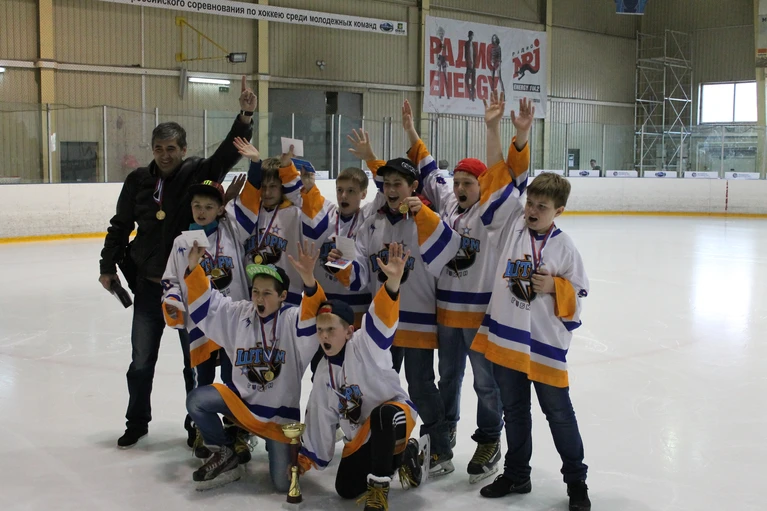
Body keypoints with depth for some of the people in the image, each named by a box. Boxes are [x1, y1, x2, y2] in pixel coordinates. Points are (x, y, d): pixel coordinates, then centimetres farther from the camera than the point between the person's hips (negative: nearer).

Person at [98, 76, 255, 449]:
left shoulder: (197, 173, -9)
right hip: (149, 283, 2)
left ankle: (197, 424, 27)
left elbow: (229, 153, -24)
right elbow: (120, 226, 8)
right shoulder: (138, 181, -2)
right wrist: (109, 266, 10)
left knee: (195, 360, 10)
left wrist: (245, 118, -39)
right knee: (141, 361, 13)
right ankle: (137, 422, 33)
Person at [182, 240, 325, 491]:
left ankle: (277, 444, 32)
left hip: (280, 411, -3)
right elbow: (204, 304, -1)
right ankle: (225, 454, 3)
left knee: (283, 483, -5)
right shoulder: (239, 314, -3)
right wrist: (194, 269, -18)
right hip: (241, 398, 3)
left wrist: (309, 282, -55)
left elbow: (315, 320, -37)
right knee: (197, 400, -21)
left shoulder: (293, 319, -16)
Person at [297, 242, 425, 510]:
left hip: (395, 413, -8)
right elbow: (320, 417, 10)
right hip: (360, 433, 8)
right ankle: (401, 455, 21)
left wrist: (392, 281, -61)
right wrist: (307, 459, 13)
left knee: (382, 415, -41)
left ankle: (379, 485, -24)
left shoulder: (365, 345, -20)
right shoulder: (324, 371, 1)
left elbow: (381, 319, -42)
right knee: (346, 489, 0)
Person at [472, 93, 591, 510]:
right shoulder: (511, 225, -1)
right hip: (505, 336, 3)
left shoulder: (565, 248, -7)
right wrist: (493, 127, -12)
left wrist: (553, 287, -21)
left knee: (559, 415, 9)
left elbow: (575, 298, -1)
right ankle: (516, 475, 33)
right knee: (514, 412, 17)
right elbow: (498, 175, -6)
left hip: (545, 344, -3)